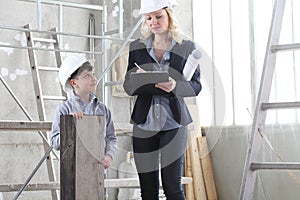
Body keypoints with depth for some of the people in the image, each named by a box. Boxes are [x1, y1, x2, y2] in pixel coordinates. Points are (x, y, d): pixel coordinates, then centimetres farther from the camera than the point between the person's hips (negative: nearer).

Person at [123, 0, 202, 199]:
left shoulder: (187, 47, 2)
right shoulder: (137, 47, 7)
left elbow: (196, 86, 0)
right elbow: (128, 86, 7)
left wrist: (175, 86, -21)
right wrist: (137, 77, -17)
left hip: (173, 122, -2)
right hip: (144, 122, 2)